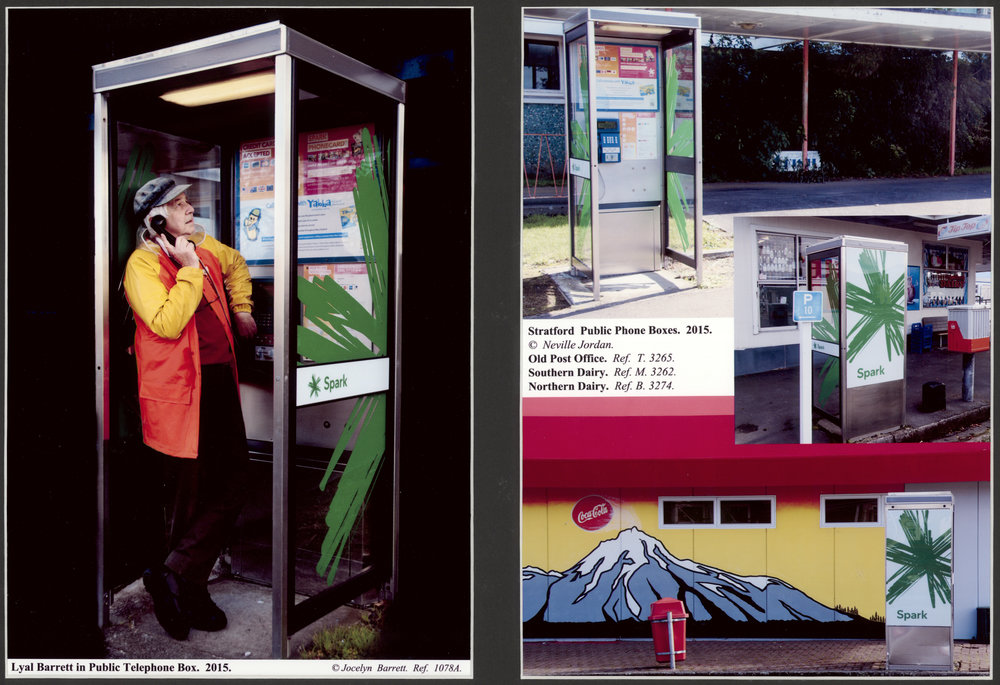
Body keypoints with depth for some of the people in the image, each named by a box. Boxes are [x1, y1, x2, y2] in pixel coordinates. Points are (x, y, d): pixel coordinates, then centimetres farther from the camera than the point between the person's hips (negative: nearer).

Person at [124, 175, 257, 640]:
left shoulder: (204, 248, 14)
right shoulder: (143, 263, -9)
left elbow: (236, 263, 37)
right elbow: (166, 323, -23)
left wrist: (241, 307, 27)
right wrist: (189, 269, -17)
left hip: (221, 383, 8)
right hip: (181, 391, -7)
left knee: (232, 484, 5)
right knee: (189, 498, 2)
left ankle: (175, 576, 15)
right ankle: (189, 592, 19)